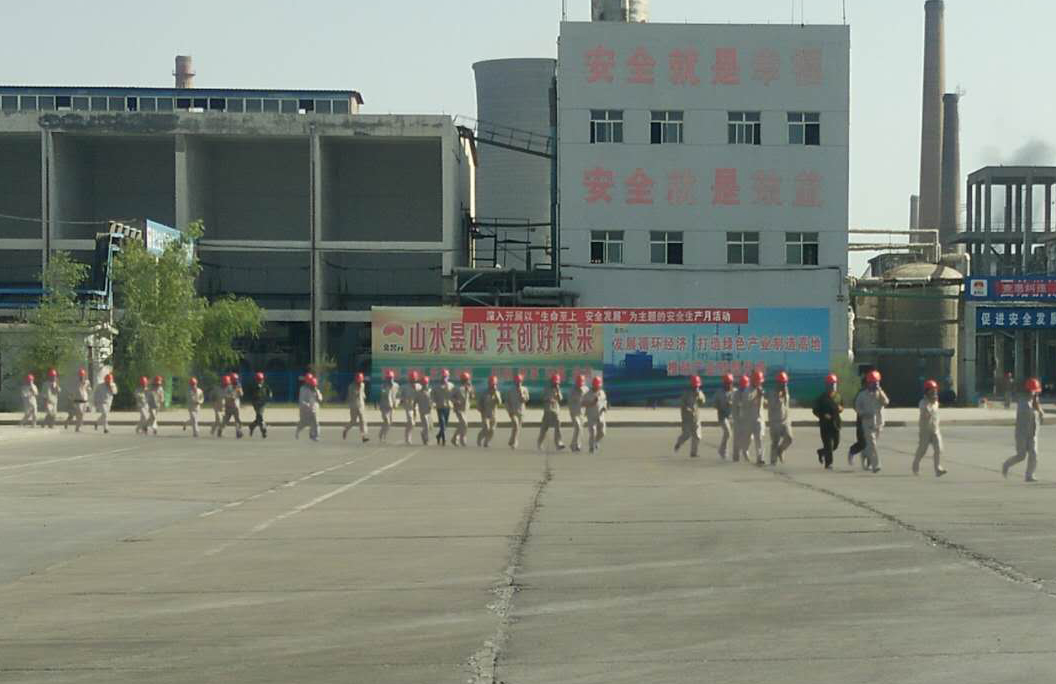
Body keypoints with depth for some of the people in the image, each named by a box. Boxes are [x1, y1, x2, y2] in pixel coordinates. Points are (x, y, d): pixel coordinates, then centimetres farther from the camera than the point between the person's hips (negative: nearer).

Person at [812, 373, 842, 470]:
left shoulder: (838, 396, 10)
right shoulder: (822, 397, -4)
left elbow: (842, 406, 22)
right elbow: (815, 410, -3)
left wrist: (840, 408, -3)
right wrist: (823, 415, -20)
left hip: (835, 423, 5)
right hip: (825, 424, -5)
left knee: (835, 444, 8)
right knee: (828, 444, -7)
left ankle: (821, 452, 34)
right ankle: (828, 463, 0)